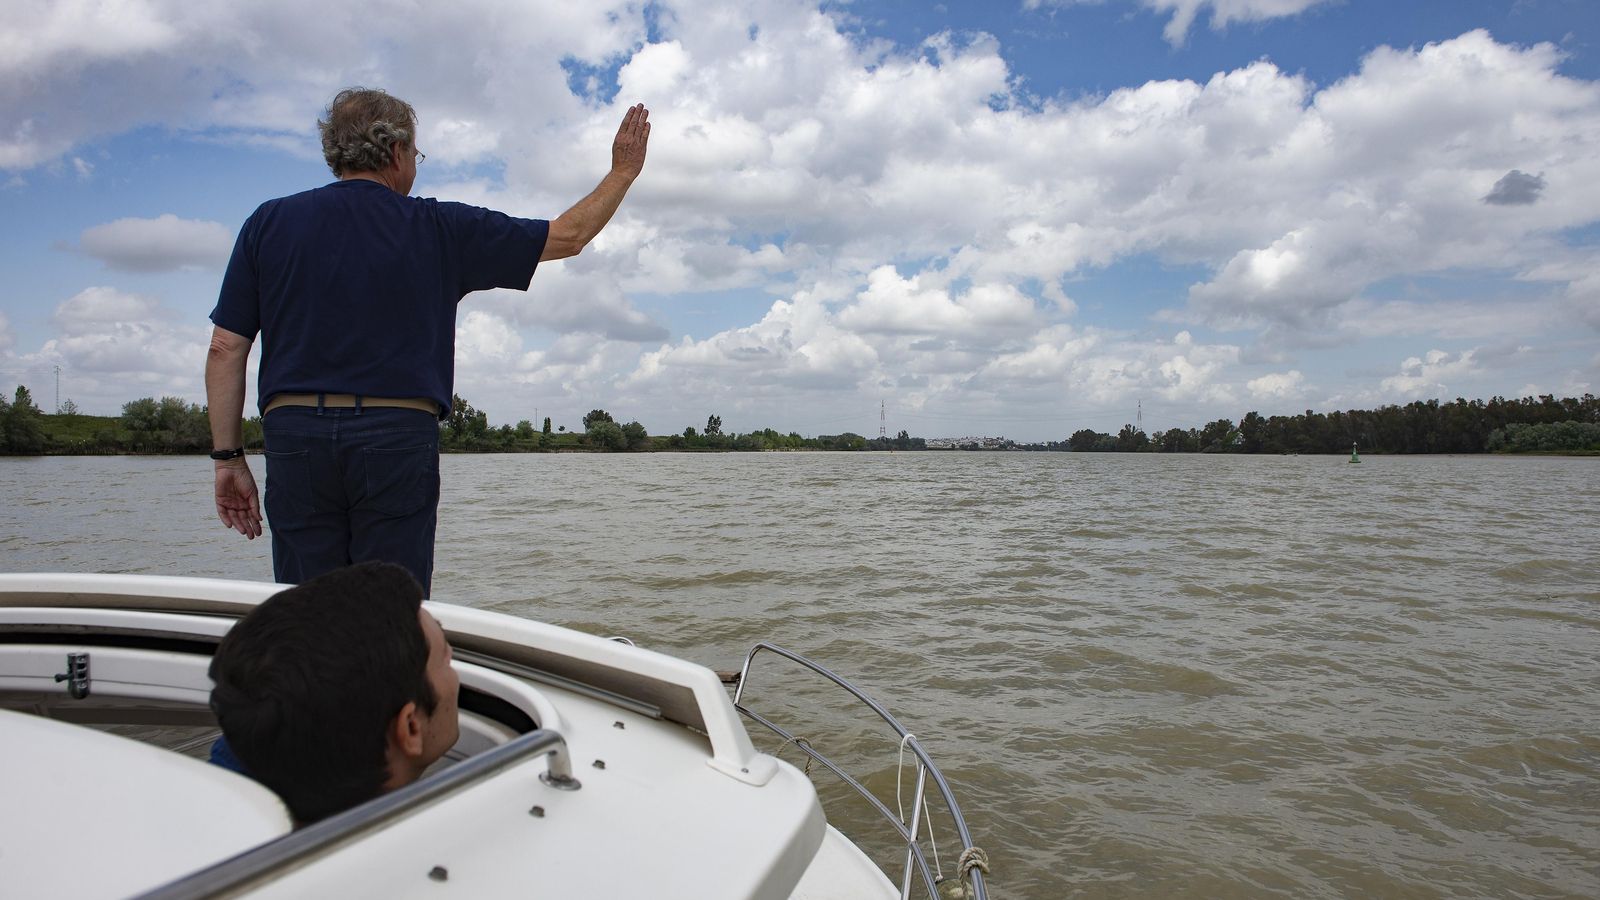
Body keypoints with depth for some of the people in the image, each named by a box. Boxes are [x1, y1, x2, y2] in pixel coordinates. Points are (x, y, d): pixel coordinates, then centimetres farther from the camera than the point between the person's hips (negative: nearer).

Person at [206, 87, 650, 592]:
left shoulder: (269, 224, 9)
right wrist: (624, 171, 24)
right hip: (398, 437, -2)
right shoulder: (439, 229, 4)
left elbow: (226, 349, 5)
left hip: (294, 436, 2)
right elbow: (568, 236, 11)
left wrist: (228, 457, 10)